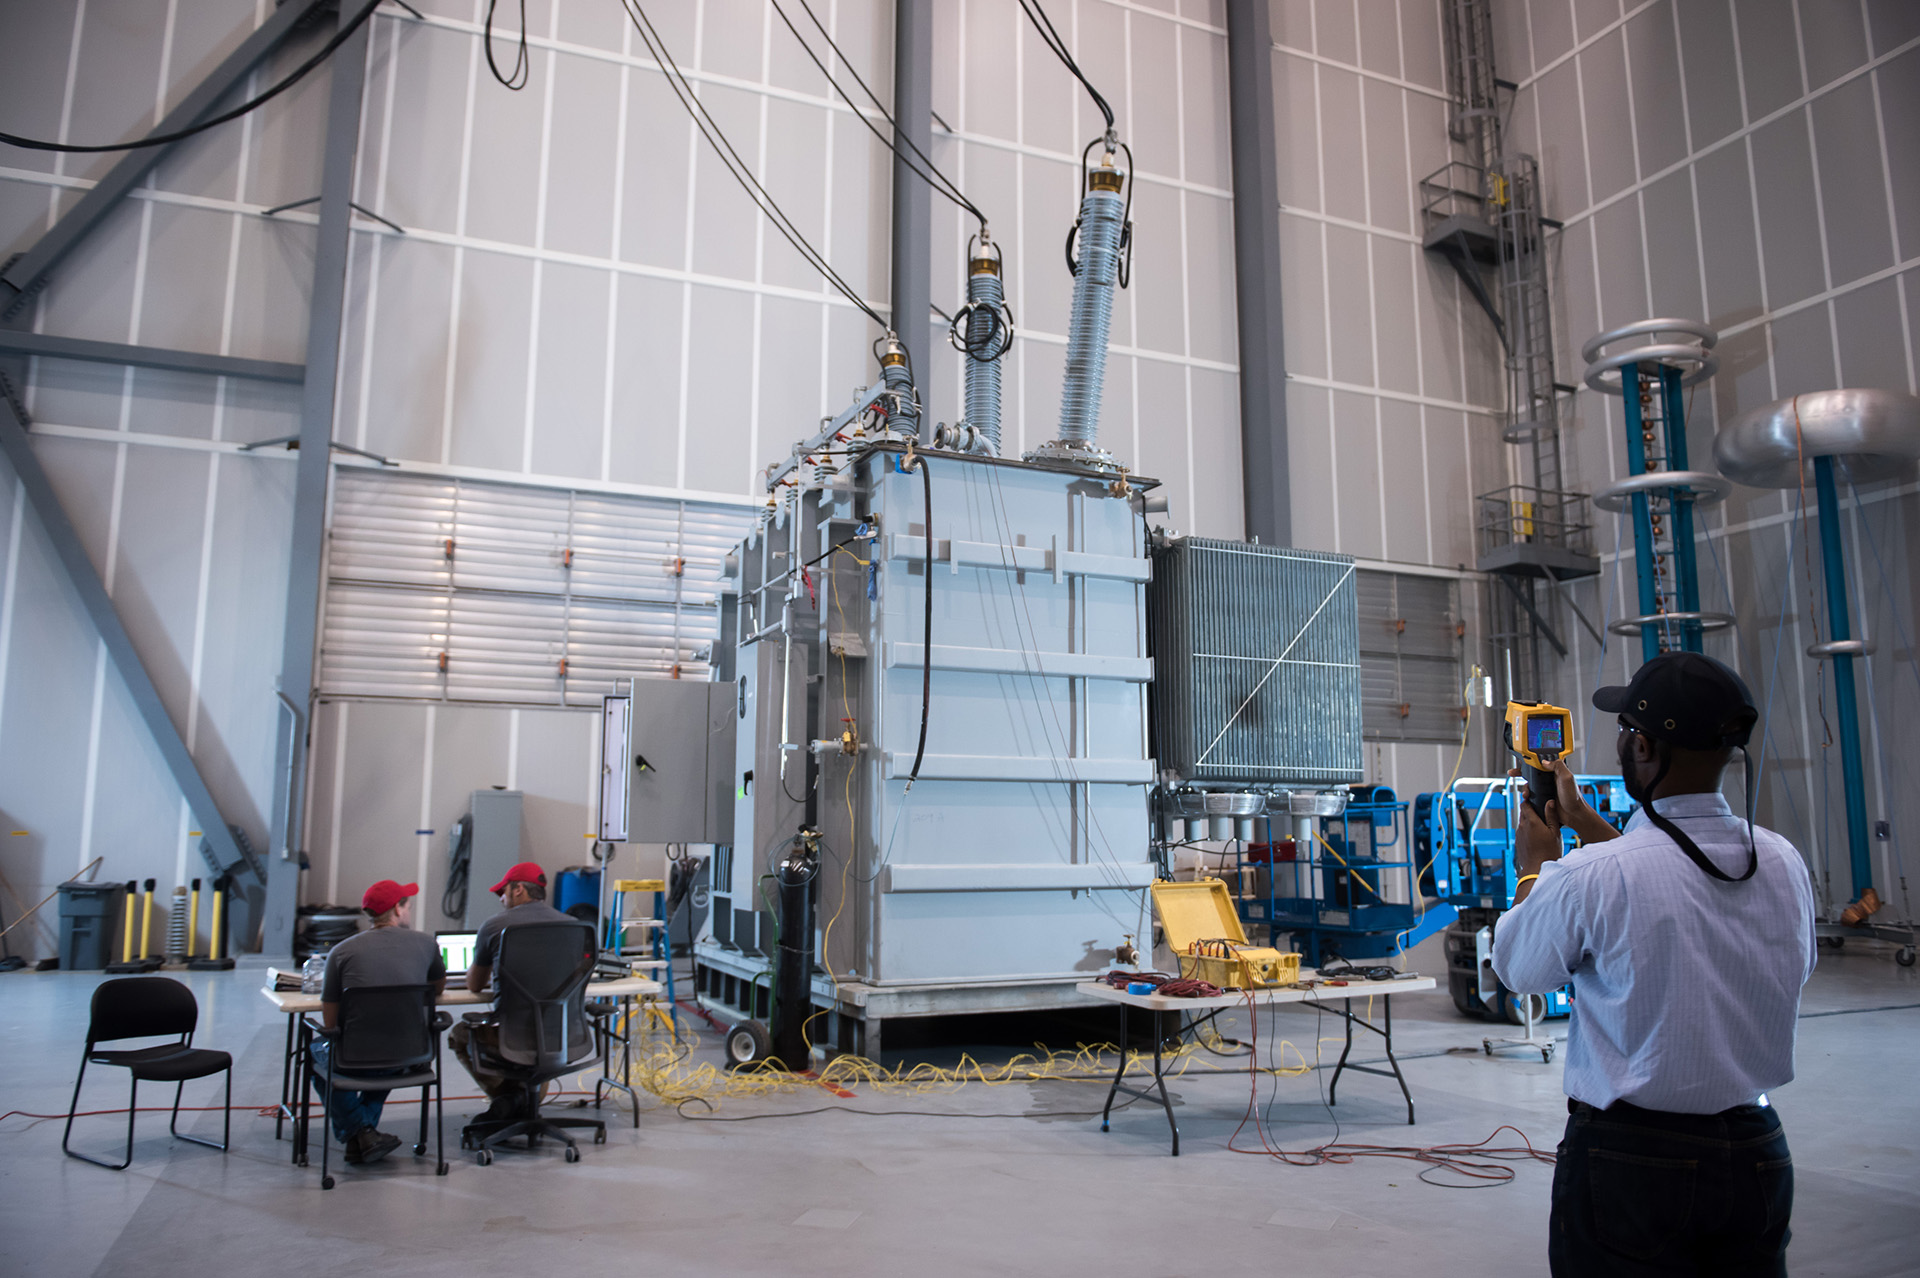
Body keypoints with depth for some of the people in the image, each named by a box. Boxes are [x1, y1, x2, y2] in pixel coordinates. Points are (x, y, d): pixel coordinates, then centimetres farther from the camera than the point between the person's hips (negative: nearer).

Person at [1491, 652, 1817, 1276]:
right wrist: (1585, 822, 26)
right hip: (1758, 1156, 5)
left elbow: (1516, 969, -3)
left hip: (1629, 1160, -5)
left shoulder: (1588, 879, -22)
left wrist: (1535, 865, 12)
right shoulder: (1785, 863, -5)